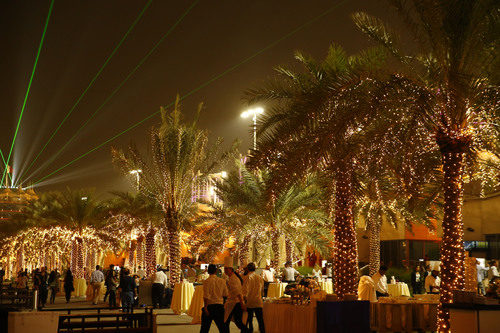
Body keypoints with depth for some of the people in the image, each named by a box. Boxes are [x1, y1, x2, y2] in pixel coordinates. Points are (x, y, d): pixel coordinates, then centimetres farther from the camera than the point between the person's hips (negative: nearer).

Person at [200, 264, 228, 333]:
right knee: (222, 327, 9)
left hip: (209, 306, -3)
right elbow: (225, 295, 6)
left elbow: (206, 296, -15)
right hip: (220, 306, 3)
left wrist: (205, 308, -14)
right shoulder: (222, 281, 2)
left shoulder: (206, 281, -9)